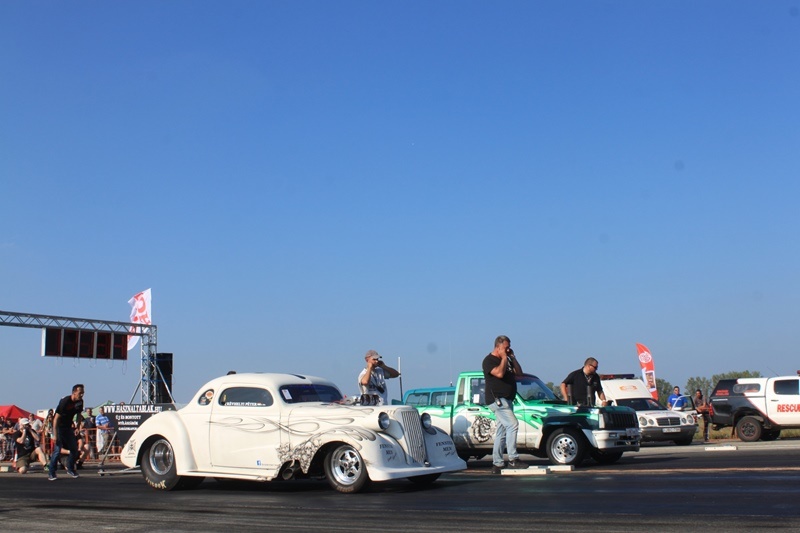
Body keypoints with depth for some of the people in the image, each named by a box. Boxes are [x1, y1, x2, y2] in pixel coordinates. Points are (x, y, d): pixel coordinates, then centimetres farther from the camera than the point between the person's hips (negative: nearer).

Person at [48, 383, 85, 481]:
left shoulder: (80, 402, -6)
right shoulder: (65, 402, -26)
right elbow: (56, 418, -25)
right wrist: (55, 435, -27)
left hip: (68, 427, 7)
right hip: (59, 427, -7)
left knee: (74, 449, 6)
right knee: (57, 450, -13)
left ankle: (70, 469, 21)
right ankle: (51, 473, -5)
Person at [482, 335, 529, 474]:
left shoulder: (507, 360, 20)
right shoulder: (489, 360, -7)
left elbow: (519, 373, 17)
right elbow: (499, 373, -23)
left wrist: (512, 358, 7)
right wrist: (504, 358, -11)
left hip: (507, 400, 9)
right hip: (497, 399, -9)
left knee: (501, 432, 7)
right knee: (512, 424, -20)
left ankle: (497, 464, 9)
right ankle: (513, 459, -20)